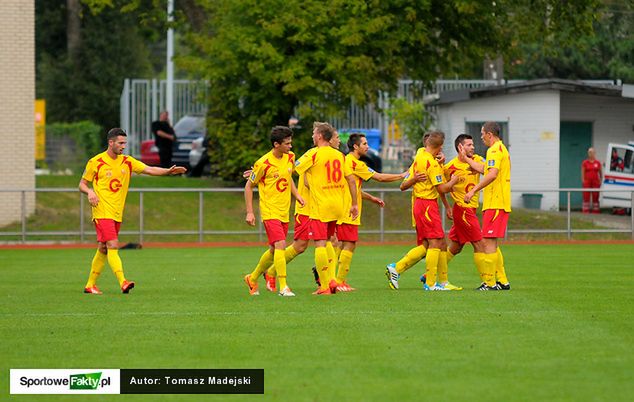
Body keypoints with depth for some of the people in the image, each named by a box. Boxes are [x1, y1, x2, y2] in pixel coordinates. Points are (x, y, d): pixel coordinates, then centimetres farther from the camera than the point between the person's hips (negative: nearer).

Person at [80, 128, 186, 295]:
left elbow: (149, 170, 0)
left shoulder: (127, 162, 8)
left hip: (117, 214, 6)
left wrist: (168, 171, -15)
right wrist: (90, 192, -18)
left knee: (103, 250, 9)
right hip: (102, 212, -6)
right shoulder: (95, 162, -4)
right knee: (113, 246, -17)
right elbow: (82, 184, 3)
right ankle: (123, 282, -25)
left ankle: (90, 285, 18)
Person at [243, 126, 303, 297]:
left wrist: (296, 195, 9)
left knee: (274, 250, 13)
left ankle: (253, 278, 33)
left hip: (284, 212, 7)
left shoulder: (290, 157, 5)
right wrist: (250, 212, -8)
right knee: (280, 245, -20)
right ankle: (283, 287, -21)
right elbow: (249, 186, -4)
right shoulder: (263, 164, -15)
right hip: (270, 211, -7)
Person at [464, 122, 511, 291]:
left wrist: (473, 190, -25)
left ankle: (489, 283, -8)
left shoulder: (494, 150, -12)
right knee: (490, 243, 15)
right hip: (502, 204, 10)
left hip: (495, 204, -10)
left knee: (488, 242, -8)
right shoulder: (503, 149, 20)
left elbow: (492, 174, -25)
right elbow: (486, 170, 29)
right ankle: (502, 281, 15)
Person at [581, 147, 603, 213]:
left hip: (595, 181, 2)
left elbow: (600, 172, 14)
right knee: (586, 196, -5)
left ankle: (595, 210, 6)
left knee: (595, 196, 2)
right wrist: (583, 181, -7)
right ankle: (585, 210, -4)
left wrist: (600, 180, 7)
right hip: (587, 181, -2)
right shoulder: (585, 163, 3)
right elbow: (582, 173, 1)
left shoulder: (598, 163, 9)